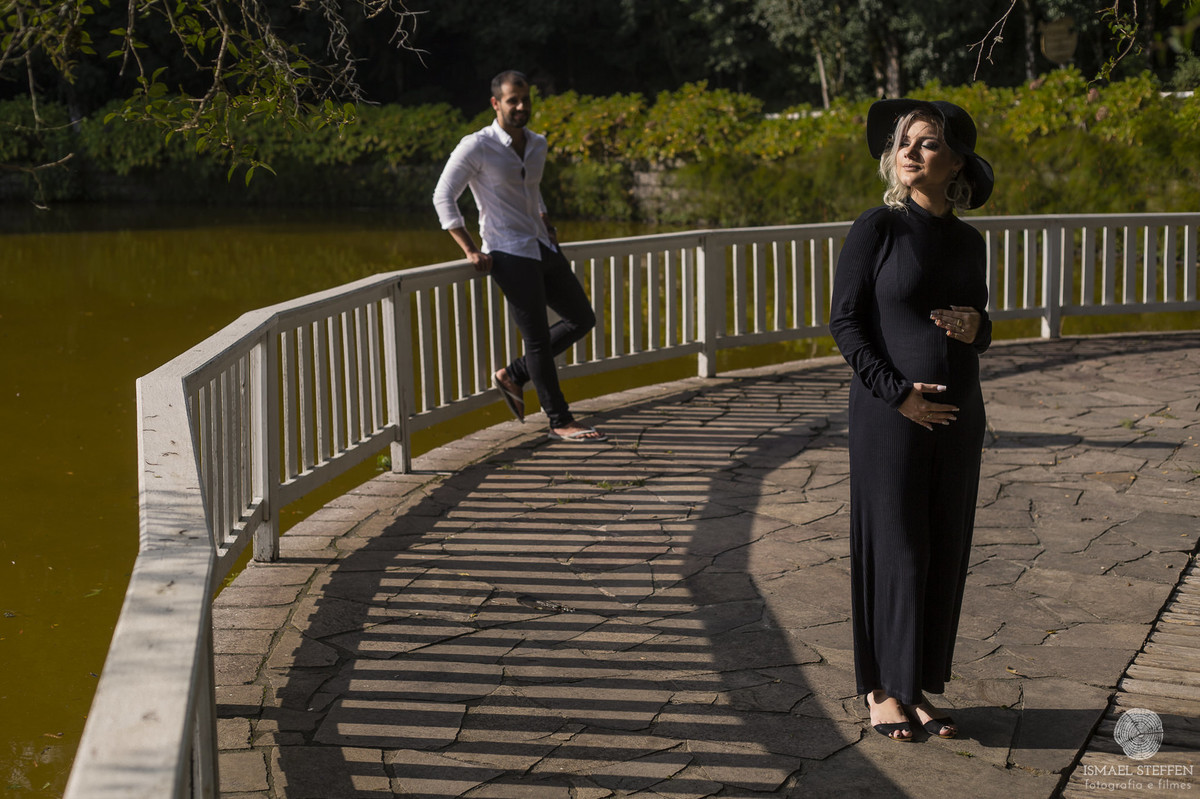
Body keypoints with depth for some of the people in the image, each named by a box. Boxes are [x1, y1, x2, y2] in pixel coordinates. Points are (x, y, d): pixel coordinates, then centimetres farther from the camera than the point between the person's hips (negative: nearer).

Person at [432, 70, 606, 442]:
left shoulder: (538, 145, 11)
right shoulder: (476, 147, -11)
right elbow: (443, 197, -9)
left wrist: (546, 226, 15)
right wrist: (470, 250, -13)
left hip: (543, 248, 8)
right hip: (510, 254, -8)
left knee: (582, 318, 13)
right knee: (538, 338, -4)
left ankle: (512, 376, 19)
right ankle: (560, 421, 6)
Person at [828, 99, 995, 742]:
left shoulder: (968, 241, 9)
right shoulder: (877, 228, -5)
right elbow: (844, 322, -7)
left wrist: (976, 328, -6)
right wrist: (897, 392, -16)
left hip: (958, 416, 5)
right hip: (890, 414, -5)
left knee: (945, 551, 8)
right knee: (893, 547, 0)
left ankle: (920, 687, 20)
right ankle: (883, 689, 14)